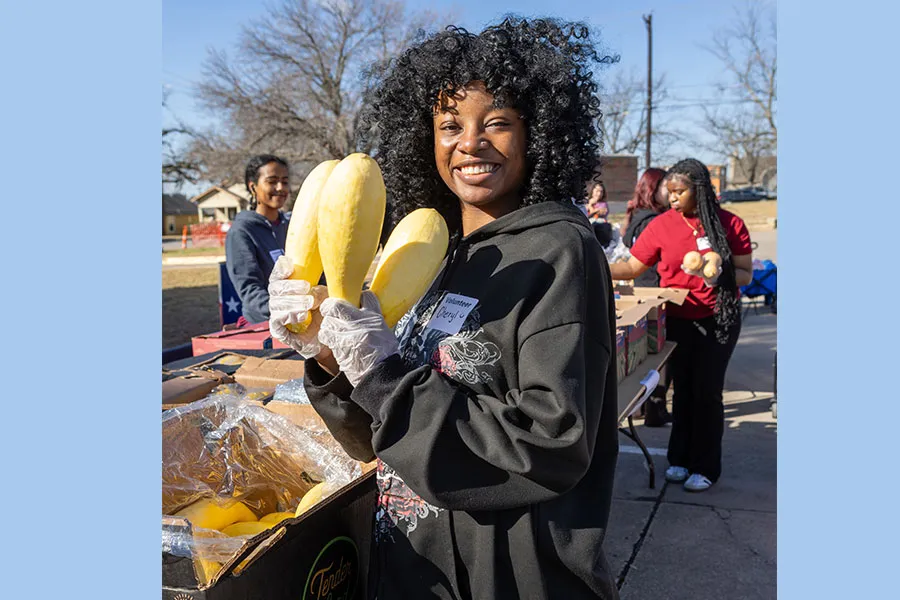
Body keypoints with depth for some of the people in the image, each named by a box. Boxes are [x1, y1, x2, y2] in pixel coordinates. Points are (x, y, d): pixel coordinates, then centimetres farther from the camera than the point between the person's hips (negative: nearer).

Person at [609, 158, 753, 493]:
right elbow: (632, 267, -2)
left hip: (718, 319, -2)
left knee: (707, 391, 2)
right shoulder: (662, 224, -3)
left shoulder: (730, 224, -6)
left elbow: (745, 275, -2)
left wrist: (721, 275, -22)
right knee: (682, 388, 11)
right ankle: (679, 458, 27)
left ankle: (705, 467, 18)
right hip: (677, 319, 2)